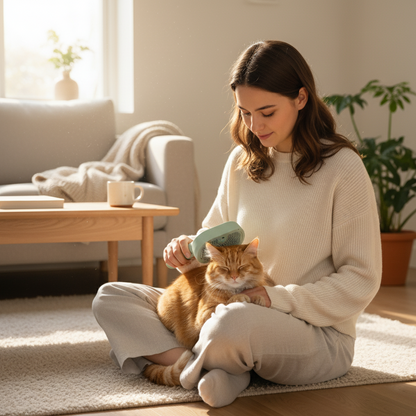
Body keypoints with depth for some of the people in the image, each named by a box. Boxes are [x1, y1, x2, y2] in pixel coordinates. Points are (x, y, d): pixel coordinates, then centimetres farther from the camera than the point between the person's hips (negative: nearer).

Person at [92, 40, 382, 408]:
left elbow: (360, 281, -10)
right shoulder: (242, 160, 8)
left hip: (318, 332, -7)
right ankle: (205, 365, -21)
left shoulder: (342, 166, -10)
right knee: (111, 298, 0)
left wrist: (276, 298, -18)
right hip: (237, 308, 7)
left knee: (233, 323, -42)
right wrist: (192, 249, -5)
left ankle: (198, 365, -9)